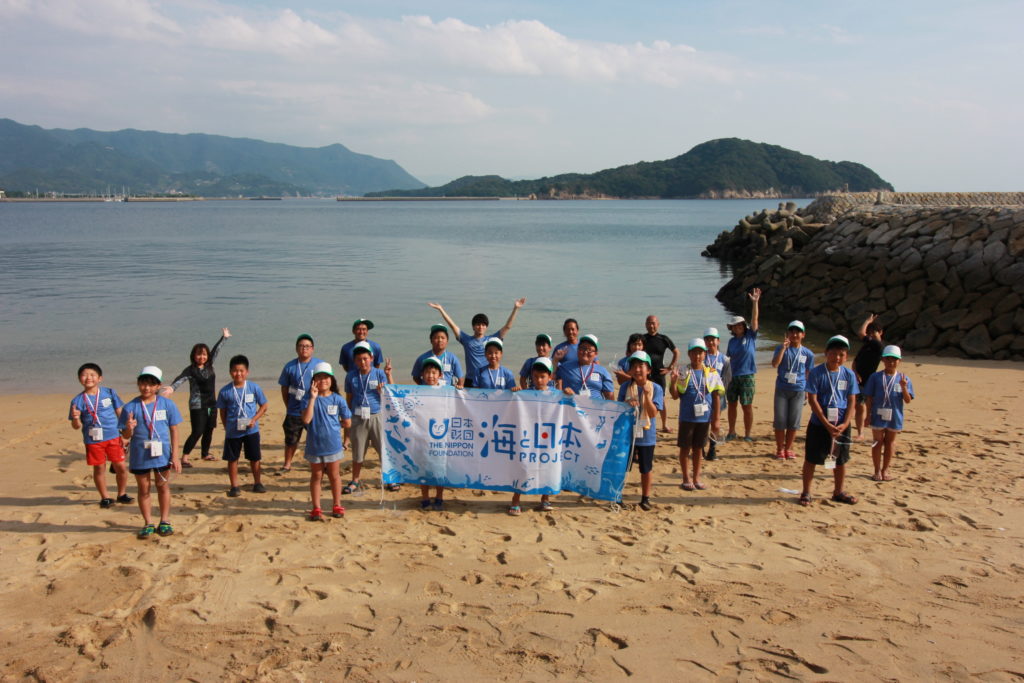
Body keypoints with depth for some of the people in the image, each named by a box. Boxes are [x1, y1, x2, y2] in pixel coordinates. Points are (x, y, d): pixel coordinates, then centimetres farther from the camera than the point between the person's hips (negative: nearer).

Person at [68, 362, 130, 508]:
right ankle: (105, 497, 25)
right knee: (99, 468, 9)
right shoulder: (78, 400, -2)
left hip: (113, 436, 1)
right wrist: (75, 418, -24)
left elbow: (120, 413, 6)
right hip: (93, 440, -1)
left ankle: (122, 493, 23)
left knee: (120, 467, 3)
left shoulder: (109, 392, 1)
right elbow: (76, 426, -1)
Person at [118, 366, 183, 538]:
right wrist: (129, 428, -27)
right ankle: (148, 524, 24)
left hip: (162, 454, 0)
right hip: (139, 456, 0)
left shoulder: (167, 404, -5)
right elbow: (126, 435, -2)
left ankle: (165, 521, 25)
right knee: (143, 490, 12)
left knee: (163, 487, 12)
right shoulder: (130, 407, -6)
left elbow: (174, 430, -1)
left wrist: (175, 456, -3)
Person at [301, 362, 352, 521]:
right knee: (316, 476, 11)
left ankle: (336, 505, 27)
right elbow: (306, 419, -24)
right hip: (314, 446, -1)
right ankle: (316, 508, 20)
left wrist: (332, 424, 4)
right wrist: (313, 397, -25)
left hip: (333, 445, 1)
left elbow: (347, 422, 2)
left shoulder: (338, 399, -6)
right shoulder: (308, 398, -8)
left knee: (334, 476, 13)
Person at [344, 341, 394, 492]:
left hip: (377, 416, -1)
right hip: (358, 418, 1)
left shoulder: (379, 373, -1)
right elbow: (348, 399, 10)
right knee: (357, 452, 11)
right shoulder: (351, 377, 3)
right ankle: (355, 481, 25)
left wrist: (388, 374, -17)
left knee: (385, 449, 2)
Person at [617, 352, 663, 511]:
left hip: (647, 436, -1)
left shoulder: (656, 388, -7)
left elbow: (653, 413, -14)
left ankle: (645, 498, 26)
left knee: (646, 468, 11)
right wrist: (627, 405, -21)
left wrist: (646, 394, -26)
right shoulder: (625, 387, -3)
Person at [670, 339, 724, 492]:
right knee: (685, 447, 6)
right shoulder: (683, 373, -4)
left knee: (698, 448, 13)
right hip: (687, 417, -1)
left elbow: (716, 398, 2)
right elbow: (675, 395, -4)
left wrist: (715, 420, 1)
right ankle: (686, 478, 19)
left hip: (704, 418, 2)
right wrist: (673, 381, -22)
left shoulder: (712, 373, -1)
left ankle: (696, 478, 25)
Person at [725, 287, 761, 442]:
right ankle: (731, 432, 22)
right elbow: (730, 359, 9)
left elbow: (754, 319, -13)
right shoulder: (732, 341, 7)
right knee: (732, 405, 10)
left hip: (747, 376, -3)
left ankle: (747, 434, 12)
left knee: (747, 406, 2)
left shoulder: (751, 336, -1)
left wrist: (755, 302, -24)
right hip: (733, 376, 3)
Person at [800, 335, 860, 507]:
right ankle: (806, 493, 16)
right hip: (819, 423, -4)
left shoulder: (849, 375, 1)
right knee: (811, 459, 4)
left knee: (841, 459, 14)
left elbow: (851, 402, 3)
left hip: (841, 425, 4)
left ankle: (838, 492, 30)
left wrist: (844, 424, -10)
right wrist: (827, 425, -17)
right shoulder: (816, 372, -10)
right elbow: (812, 399, -12)